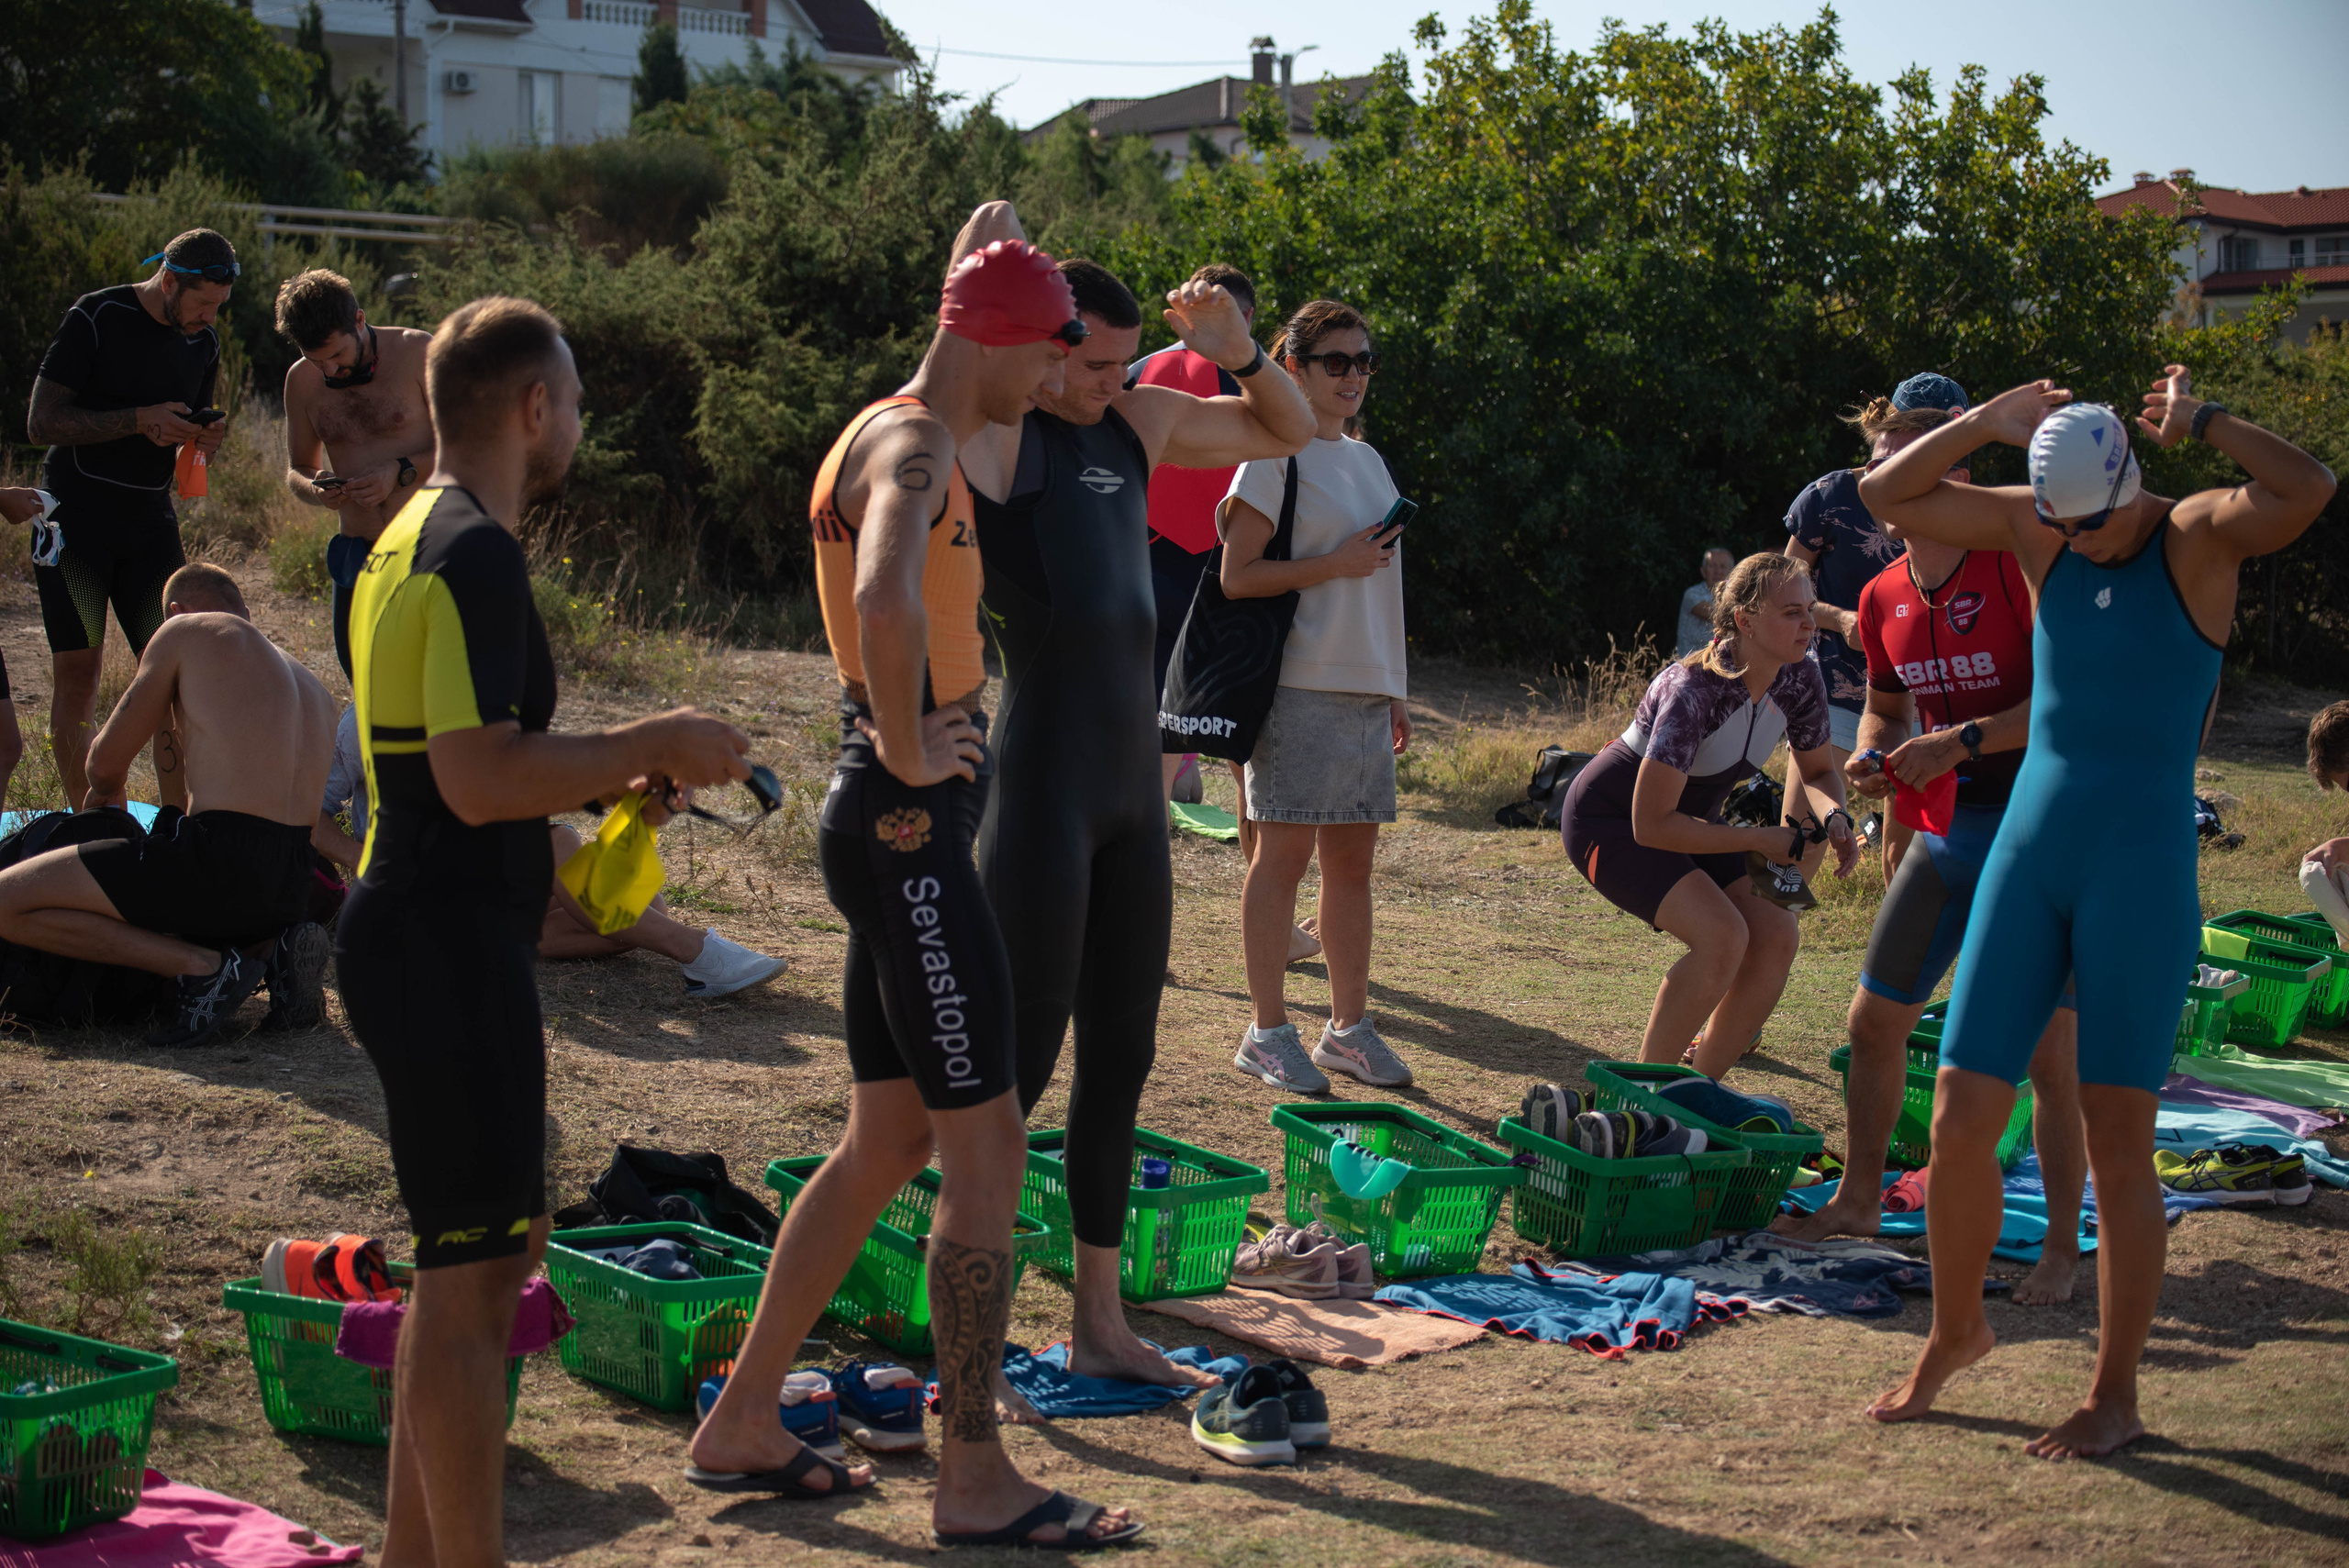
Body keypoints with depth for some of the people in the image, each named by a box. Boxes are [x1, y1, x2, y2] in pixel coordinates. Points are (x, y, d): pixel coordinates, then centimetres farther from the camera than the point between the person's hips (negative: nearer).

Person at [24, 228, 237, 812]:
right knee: (78, 668, -4)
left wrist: (206, 439, -4)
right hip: (75, 516, -5)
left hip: (150, 518, 5)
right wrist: (140, 420, -21)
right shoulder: (95, 318, -9)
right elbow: (41, 423, -12)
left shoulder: (203, 342, 8)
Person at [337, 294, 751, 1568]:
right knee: (469, 1271, -4)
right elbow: (480, 781, -25)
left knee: (485, 1249, 18)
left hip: (420, 931, 11)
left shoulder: (413, 538, 15)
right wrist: (654, 743, -15)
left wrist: (612, 774, 14)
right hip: (449, 948, -11)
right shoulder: (477, 554, -17)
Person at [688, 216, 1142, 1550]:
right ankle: (978, 1482, 1)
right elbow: (885, 602, -38)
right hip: (907, 826, -11)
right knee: (988, 1150, -6)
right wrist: (907, 747, -25)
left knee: (889, 1144, 16)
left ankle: (744, 1425, 25)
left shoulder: (920, 434, 16)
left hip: (907, 830, 11)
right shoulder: (911, 448, -16)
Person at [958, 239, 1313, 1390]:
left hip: (1133, 785, 8)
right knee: (1021, 1059, -6)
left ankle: (1100, 1325, 24)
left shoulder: (1139, 422, 13)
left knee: (1120, 1060, 13)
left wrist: (1235, 354, 6)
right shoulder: (993, 432, -7)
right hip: (1043, 777, -8)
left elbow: (1290, 433, 23)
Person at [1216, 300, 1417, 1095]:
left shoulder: (1367, 461, 18)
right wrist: (1336, 562, -16)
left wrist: (1395, 691, 18)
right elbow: (1238, 575, -10)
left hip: (1366, 687, 7)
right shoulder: (1275, 455, -5)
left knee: (1353, 858, 9)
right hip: (1301, 685, -7)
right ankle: (1268, 1031, 3)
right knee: (1284, 854, -4)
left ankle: (1349, 1025, 16)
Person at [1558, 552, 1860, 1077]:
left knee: (1777, 934, -12)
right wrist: (1761, 840, -27)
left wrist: (1834, 816, -16)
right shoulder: (1693, 690, -33)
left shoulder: (1800, 680, -12)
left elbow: (1818, 771, 7)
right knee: (1723, 935, -27)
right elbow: (1652, 825, -32)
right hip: (1608, 821, -8)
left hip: (1691, 819, 8)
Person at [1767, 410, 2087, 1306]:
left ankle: (2064, 1245, 6)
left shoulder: (2018, 570, -15)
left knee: (2047, 1047, -6)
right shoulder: (1884, 600, 7)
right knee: (1874, 1019, 11)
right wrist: (1869, 758, 1)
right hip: (1945, 832, 7)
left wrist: (1962, 741, -25)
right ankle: (1858, 1199, 29)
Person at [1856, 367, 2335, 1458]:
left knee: (2117, 1139, -2)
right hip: (2026, 852, 4)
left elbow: (2308, 490, -26)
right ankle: (1956, 1330, 26)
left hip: (2144, 864, -4)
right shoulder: (2036, 528, 6)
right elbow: (1885, 495, 5)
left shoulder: (2199, 535, -6)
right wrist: (1990, 422, -4)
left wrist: (2200, 419, -17)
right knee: (1959, 1122, 3)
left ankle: (2115, 1396, 10)